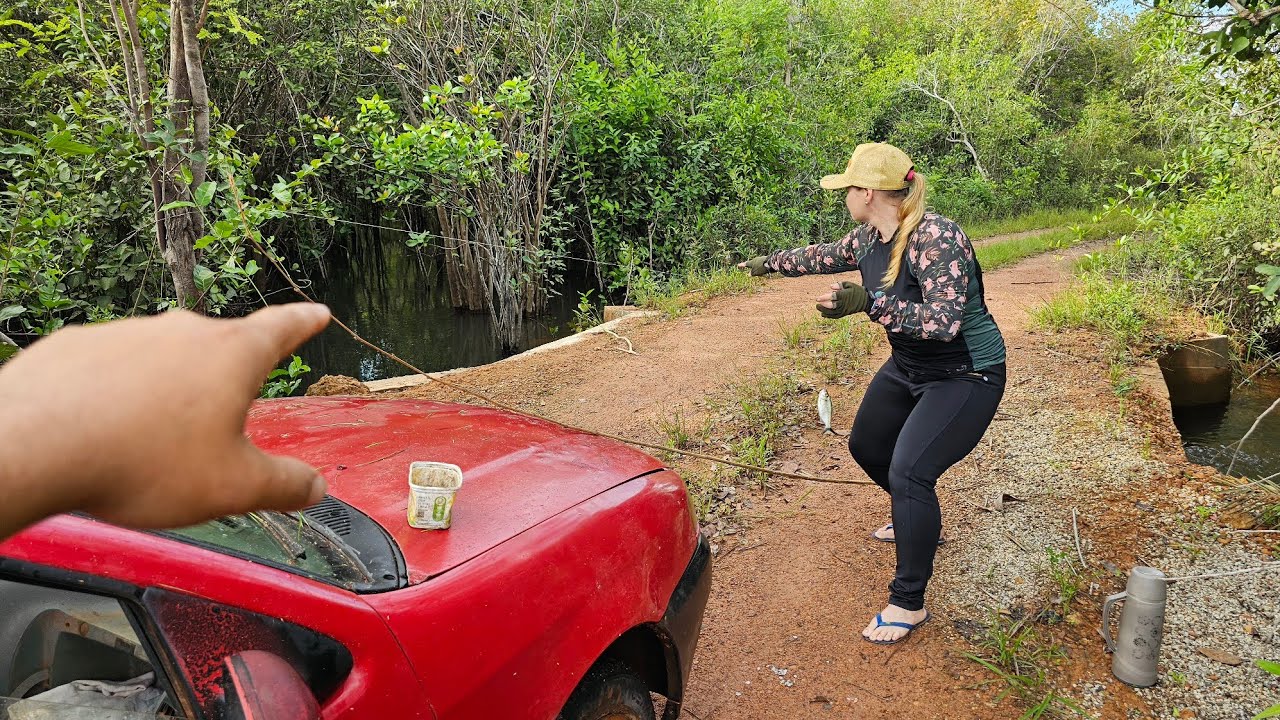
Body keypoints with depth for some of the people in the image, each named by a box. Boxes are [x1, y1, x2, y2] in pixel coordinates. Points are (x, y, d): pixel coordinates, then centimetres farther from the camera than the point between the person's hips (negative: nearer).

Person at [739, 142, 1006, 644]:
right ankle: (918, 521, 47)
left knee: (908, 471, -21)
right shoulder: (868, 238, -3)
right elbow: (821, 257, 16)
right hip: (908, 368, 9)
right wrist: (768, 263, 26)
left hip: (966, 375, -9)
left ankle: (908, 603, -4)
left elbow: (944, 321, -36)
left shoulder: (936, 238, -29)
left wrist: (867, 302, -41)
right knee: (866, 446, 20)